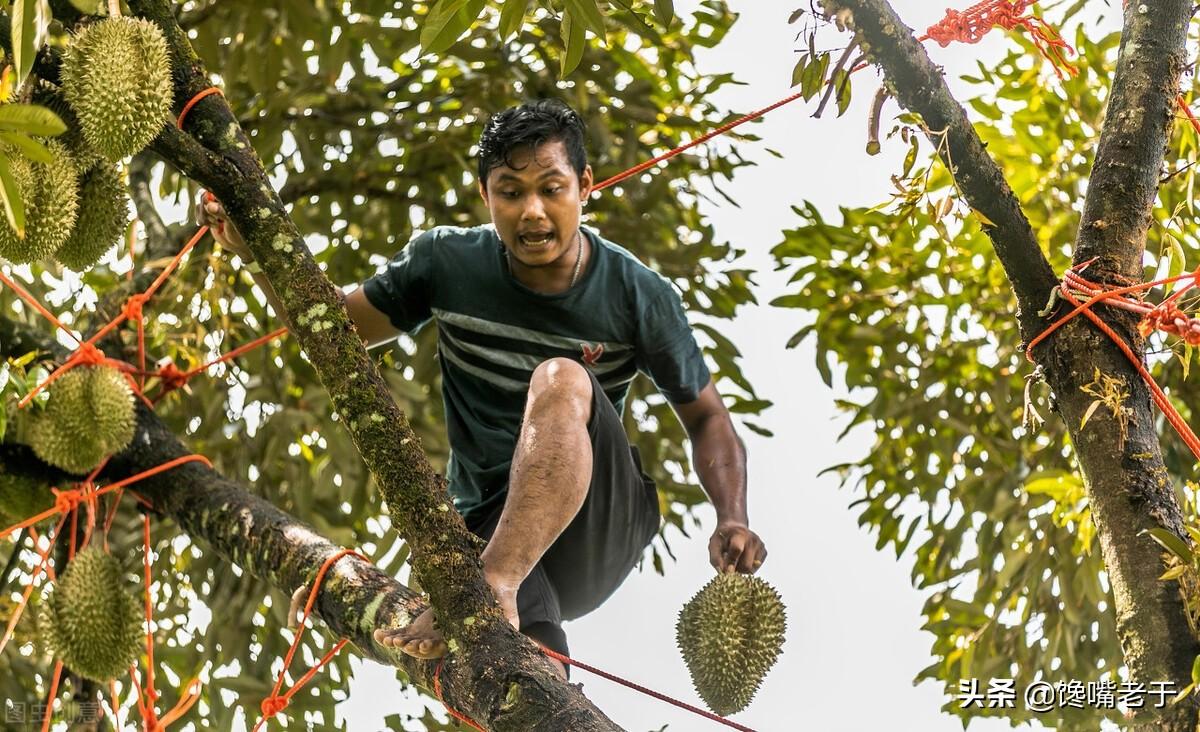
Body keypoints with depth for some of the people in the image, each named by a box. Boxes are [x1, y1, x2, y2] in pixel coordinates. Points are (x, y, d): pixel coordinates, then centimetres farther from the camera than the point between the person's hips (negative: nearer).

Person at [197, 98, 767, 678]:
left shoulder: (637, 296, -4)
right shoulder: (448, 262, 1)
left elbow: (705, 416, 6)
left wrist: (731, 519, -12)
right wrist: (256, 249, -3)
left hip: (603, 526, 0)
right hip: (493, 529, 0)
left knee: (561, 377, -34)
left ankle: (490, 585, -42)